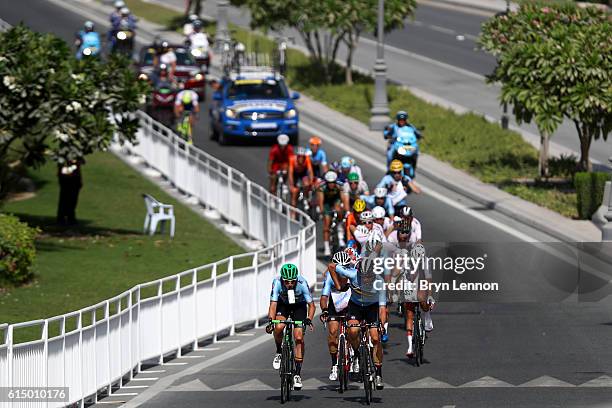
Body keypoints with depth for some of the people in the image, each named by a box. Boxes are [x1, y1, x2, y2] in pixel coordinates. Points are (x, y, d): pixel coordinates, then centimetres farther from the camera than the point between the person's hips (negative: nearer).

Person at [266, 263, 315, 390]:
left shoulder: (302, 283, -33)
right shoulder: (277, 282, -32)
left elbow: (311, 305, -28)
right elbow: (273, 304, -33)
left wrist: (308, 319, -45)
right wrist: (270, 321, -49)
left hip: (299, 306, -1)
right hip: (283, 304, 1)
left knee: (299, 338, -13)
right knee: (278, 327, -28)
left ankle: (298, 374, -6)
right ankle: (279, 352, 1)